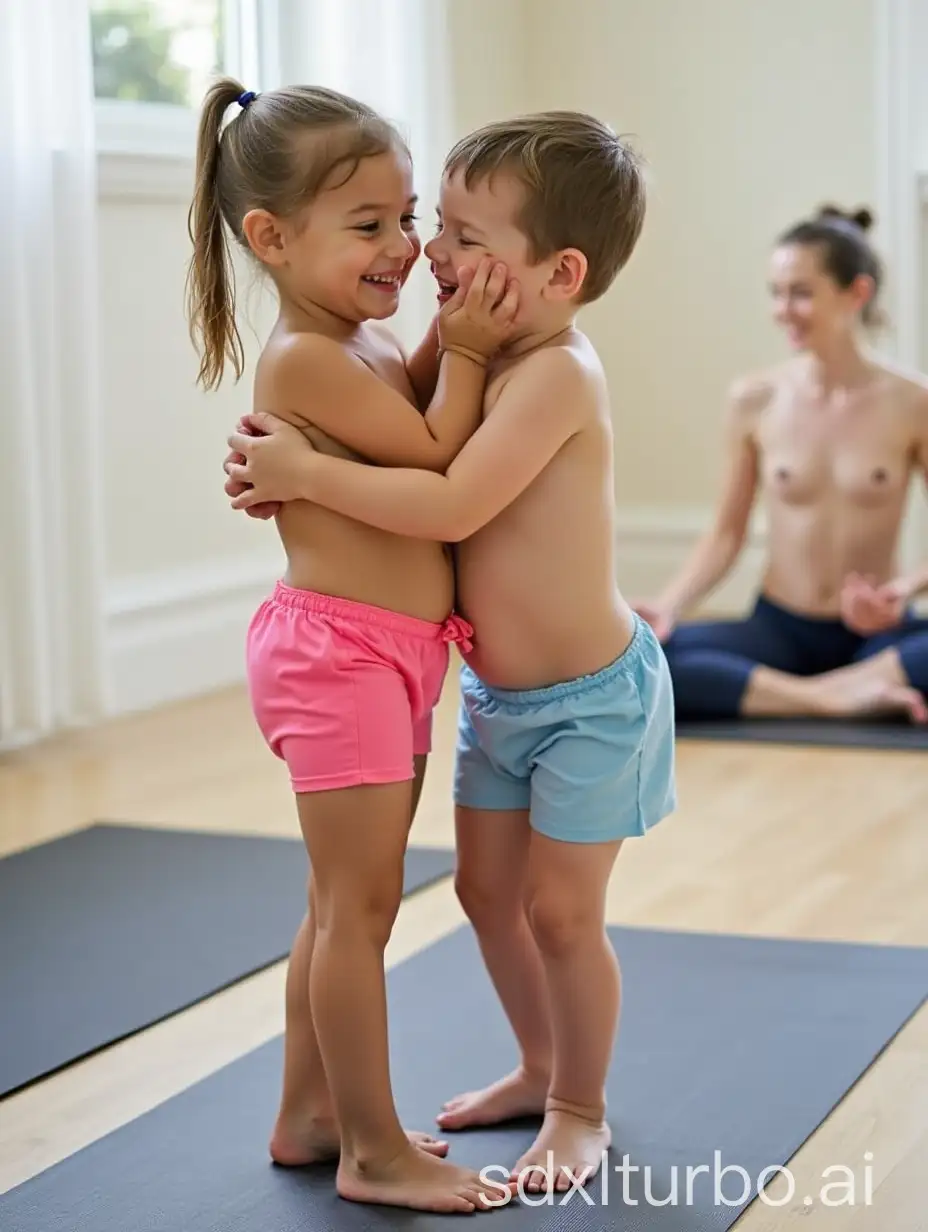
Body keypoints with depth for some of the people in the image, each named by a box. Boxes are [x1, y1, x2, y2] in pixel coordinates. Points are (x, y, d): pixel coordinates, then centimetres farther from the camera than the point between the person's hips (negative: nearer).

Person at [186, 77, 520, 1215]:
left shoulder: (368, 340, 10)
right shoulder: (305, 357, -17)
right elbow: (437, 459, -16)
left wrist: (449, 334, 5)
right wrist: (465, 350, -10)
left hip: (391, 658, 10)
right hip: (338, 652, -10)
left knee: (346, 905, 17)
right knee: (359, 908, -1)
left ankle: (309, 1117, 30)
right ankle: (376, 1153, 11)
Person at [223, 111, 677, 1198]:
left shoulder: (556, 375, -26)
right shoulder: (482, 358, 0)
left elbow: (451, 506, -34)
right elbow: (415, 468, 7)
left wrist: (305, 472, -28)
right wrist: (287, 481, -11)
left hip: (589, 698, -8)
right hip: (496, 692, 8)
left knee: (560, 911, 2)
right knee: (486, 890, 17)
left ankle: (581, 1110, 23)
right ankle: (540, 1069, 38)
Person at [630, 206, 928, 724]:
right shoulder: (755, 401, -1)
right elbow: (727, 535, 3)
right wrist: (669, 605, -13)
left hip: (876, 634, -2)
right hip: (778, 631, 2)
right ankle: (834, 697, -25)